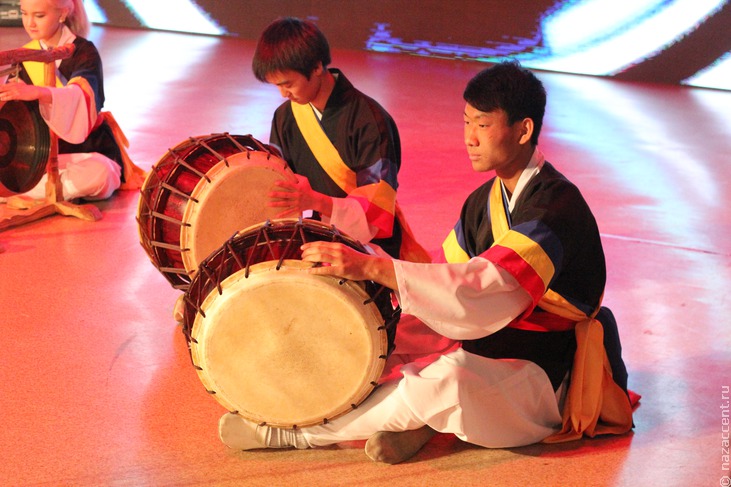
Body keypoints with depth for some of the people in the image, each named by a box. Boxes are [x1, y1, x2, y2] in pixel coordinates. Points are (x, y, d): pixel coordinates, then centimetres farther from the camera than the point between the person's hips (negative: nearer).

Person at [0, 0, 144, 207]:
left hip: (87, 148, -4)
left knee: (96, 174, -39)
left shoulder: (84, 51, -11)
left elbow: (82, 96, -34)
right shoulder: (26, 56, 5)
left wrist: (38, 92, -54)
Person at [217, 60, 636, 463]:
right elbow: (448, 277, 11)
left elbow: (484, 291, -32)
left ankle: (295, 433, -20)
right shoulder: (485, 201, 9)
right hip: (487, 361, 9)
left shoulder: (556, 208, -20)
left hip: (546, 381, -8)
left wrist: (372, 267, -38)